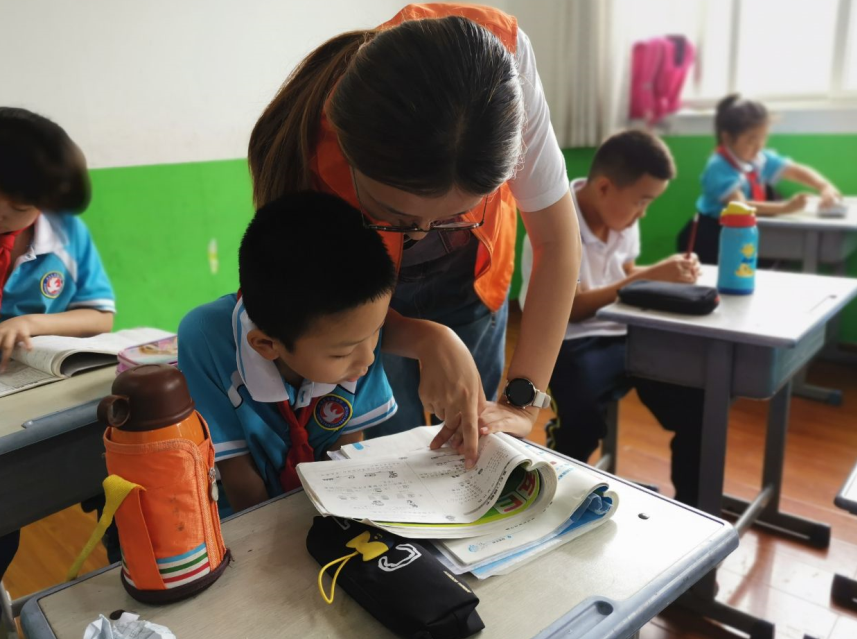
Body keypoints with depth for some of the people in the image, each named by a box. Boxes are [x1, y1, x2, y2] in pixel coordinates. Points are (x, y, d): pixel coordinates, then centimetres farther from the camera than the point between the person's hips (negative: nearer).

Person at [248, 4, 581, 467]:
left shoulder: (502, 56, -34)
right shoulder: (301, 150, -36)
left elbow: (556, 240, -23)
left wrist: (523, 402, -24)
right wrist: (429, 344, -35)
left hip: (468, 276, 2)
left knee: (473, 454, 6)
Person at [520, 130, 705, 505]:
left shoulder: (621, 216, 3)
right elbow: (572, 308, -21)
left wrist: (670, 274, -5)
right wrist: (652, 277, -24)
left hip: (623, 332, 7)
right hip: (569, 343, -6)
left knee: (696, 400, -10)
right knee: (584, 415, -34)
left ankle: (692, 509, 12)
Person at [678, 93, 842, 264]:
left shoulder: (762, 159, 2)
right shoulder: (718, 167, -21)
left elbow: (798, 171, 9)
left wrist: (826, 188, -11)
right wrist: (785, 207, -39)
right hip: (712, 237, -7)